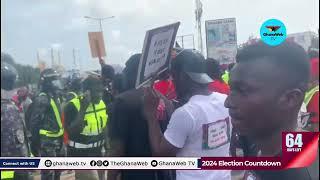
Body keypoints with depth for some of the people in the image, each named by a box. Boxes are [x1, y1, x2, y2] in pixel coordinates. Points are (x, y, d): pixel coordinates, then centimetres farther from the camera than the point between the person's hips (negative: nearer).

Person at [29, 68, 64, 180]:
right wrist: (35, 143, -17)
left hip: (57, 141, 9)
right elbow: (34, 123, -18)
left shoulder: (56, 98, 12)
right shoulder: (42, 100, -15)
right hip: (47, 142, -9)